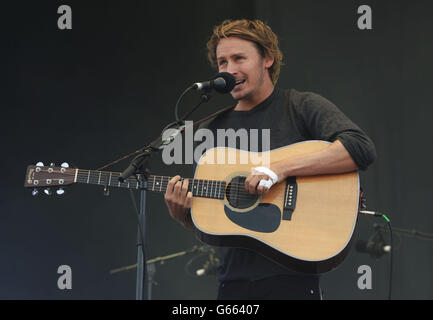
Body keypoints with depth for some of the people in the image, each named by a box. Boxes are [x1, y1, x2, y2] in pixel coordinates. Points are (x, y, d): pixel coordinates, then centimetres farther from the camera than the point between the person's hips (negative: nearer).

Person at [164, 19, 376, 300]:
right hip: (233, 281, 4)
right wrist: (182, 213, -6)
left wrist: (281, 169, -23)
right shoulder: (213, 129, 14)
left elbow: (362, 149, -18)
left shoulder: (302, 107, 0)